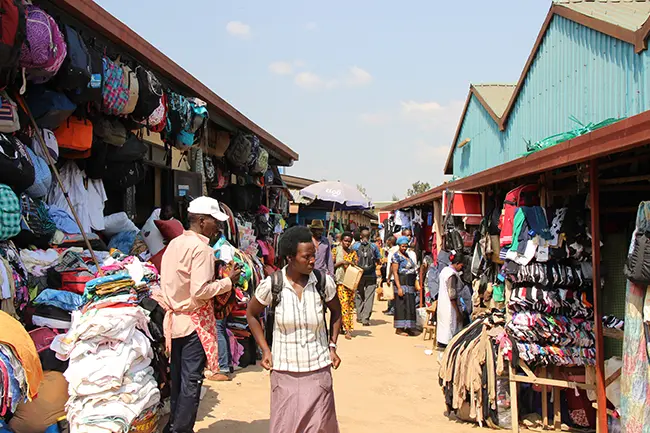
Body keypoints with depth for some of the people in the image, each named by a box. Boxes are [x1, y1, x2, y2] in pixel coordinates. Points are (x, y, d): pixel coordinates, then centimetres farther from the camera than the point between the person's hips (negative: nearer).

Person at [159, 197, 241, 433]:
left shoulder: (174, 244, 9)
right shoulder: (202, 248, -17)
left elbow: (167, 281, 14)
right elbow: (201, 290, -22)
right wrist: (228, 281, -12)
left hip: (174, 319, 8)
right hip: (195, 322, -8)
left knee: (178, 376, 17)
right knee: (192, 380, 1)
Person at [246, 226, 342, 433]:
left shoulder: (324, 282, -8)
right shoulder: (272, 284, -11)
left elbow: (336, 311, 12)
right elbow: (251, 314, 6)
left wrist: (332, 346, 5)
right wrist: (265, 350, 1)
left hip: (318, 369, 1)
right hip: (284, 371, -1)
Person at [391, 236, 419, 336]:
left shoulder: (408, 255, 17)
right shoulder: (396, 256, -7)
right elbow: (395, 272, -13)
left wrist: (415, 284, 15)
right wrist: (399, 287, -20)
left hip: (410, 284, 8)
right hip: (402, 283, -8)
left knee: (410, 305, 9)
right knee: (401, 305, -5)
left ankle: (407, 327, 16)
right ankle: (399, 329, -1)